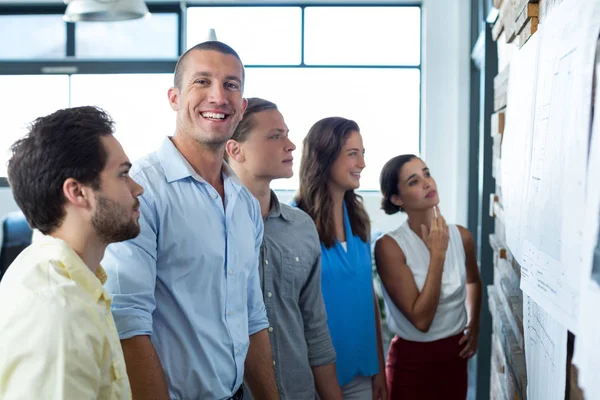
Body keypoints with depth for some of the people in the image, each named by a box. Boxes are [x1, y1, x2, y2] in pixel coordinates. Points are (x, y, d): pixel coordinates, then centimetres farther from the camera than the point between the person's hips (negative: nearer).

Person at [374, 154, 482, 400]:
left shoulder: (461, 236, -3)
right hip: (412, 360, -4)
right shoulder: (390, 246, -18)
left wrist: (475, 324, 10)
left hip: (455, 354, 5)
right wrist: (437, 253, -22)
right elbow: (421, 319, -23)